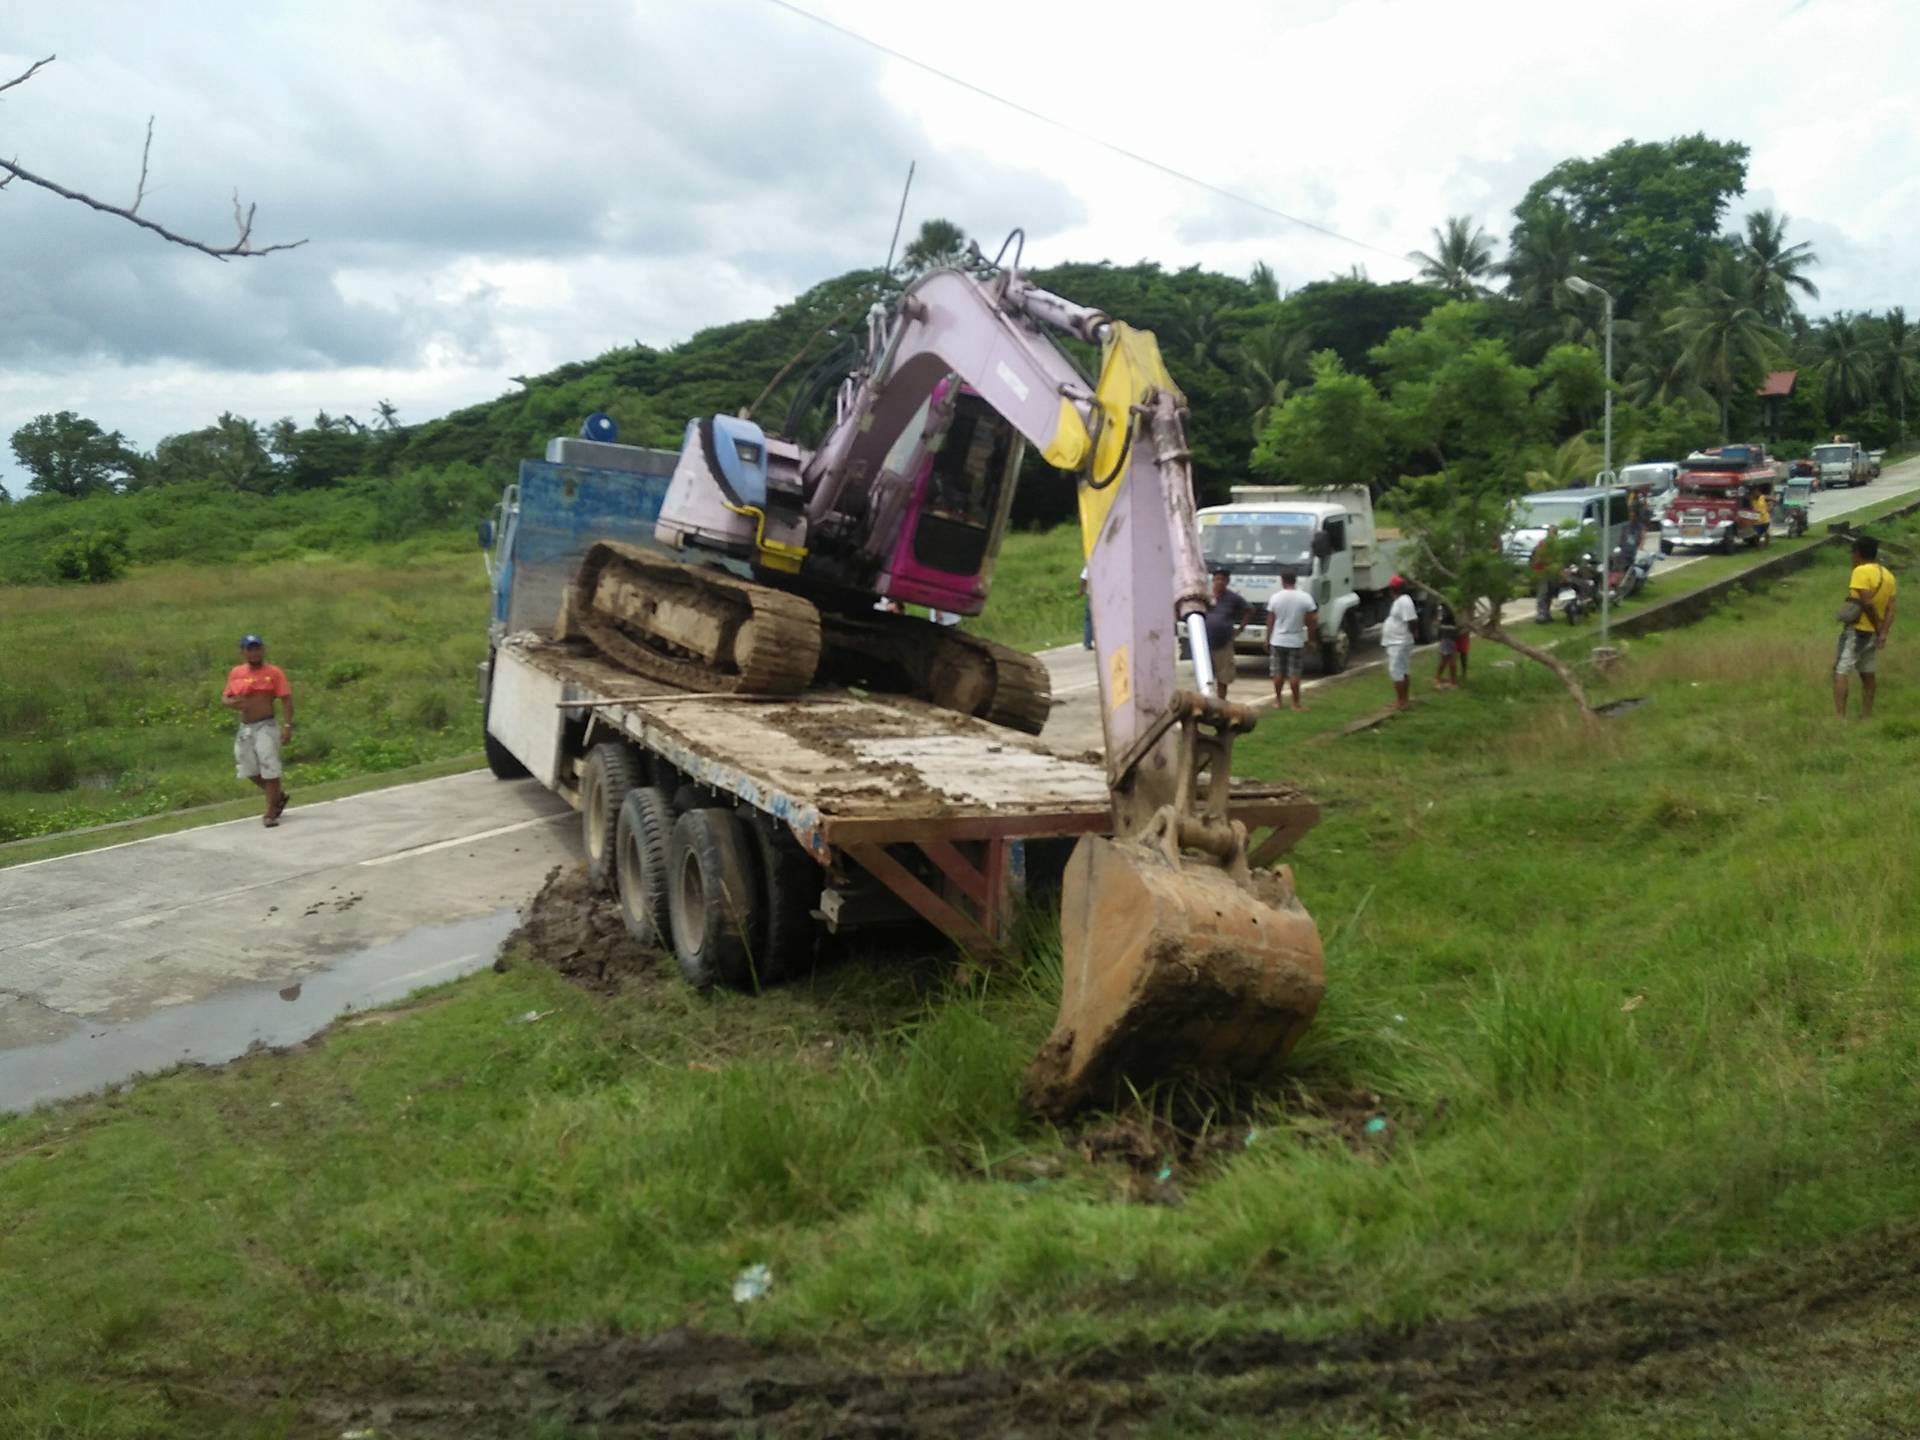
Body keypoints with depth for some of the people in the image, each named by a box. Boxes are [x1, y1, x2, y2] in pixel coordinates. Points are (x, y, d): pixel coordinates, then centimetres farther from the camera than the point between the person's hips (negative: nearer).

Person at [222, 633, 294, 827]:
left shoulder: (274, 673, -5)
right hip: (245, 728, 6)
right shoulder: (235, 673, 8)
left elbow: (286, 700, -9)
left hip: (266, 727, -6)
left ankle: (271, 813, 4)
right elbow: (224, 697, 13)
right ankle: (279, 795, 34)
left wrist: (287, 726, -18)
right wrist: (231, 703, -12)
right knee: (249, 770, 12)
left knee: (269, 768, -5)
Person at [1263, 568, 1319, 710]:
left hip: (1277, 641, 1)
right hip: (1296, 641, -1)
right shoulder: (1305, 598, -8)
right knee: (1294, 673, 4)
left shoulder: (1275, 597, -6)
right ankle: (1296, 703, 6)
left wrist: (1267, 640, 8)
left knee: (1278, 672, 11)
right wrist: (1313, 639, 8)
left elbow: (1270, 622, -1)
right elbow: (1312, 621, -4)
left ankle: (1278, 699, 19)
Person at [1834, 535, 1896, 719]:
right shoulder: (1888, 575, 10)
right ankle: (1867, 716, 23)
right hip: (1873, 632, 8)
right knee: (1867, 674, 16)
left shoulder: (1861, 571, -15)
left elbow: (1867, 603, -22)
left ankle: (1839, 717, -18)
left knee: (1840, 672, -9)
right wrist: (1883, 634, -6)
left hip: (1857, 630, -8)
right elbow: (1890, 609, 2)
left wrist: (1878, 628, -12)